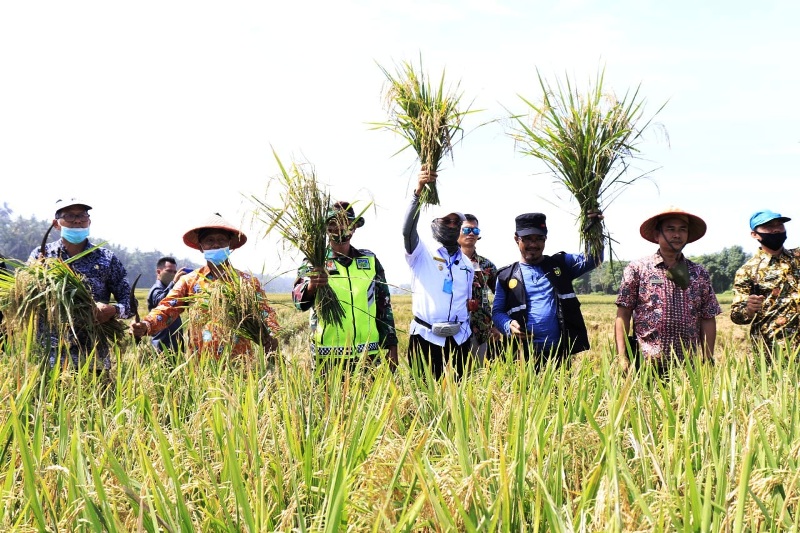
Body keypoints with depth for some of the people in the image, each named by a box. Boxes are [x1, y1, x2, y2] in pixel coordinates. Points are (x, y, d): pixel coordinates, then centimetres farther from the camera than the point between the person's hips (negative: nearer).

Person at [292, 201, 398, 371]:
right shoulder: (313, 262, 1)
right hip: (328, 356, -2)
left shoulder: (370, 260, 10)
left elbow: (384, 305, 13)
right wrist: (311, 286, -38)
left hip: (367, 353, 2)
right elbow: (299, 299, -16)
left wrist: (391, 347, 8)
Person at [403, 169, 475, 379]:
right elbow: (408, 230, -17)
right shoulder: (422, 256, 2)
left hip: (459, 340, 4)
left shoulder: (467, 264, 16)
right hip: (425, 338, -4)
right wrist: (418, 192, -29)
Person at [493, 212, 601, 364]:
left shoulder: (561, 264, 13)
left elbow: (593, 259, 4)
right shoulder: (506, 276, 10)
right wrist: (508, 325, -14)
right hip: (525, 355, -1)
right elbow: (497, 311, 9)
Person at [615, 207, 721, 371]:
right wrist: (622, 357, -7)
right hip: (646, 364, -2)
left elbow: (708, 321, 12)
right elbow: (623, 315, 1)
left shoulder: (699, 274, 12)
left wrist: (708, 363, 5)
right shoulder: (637, 269, 4)